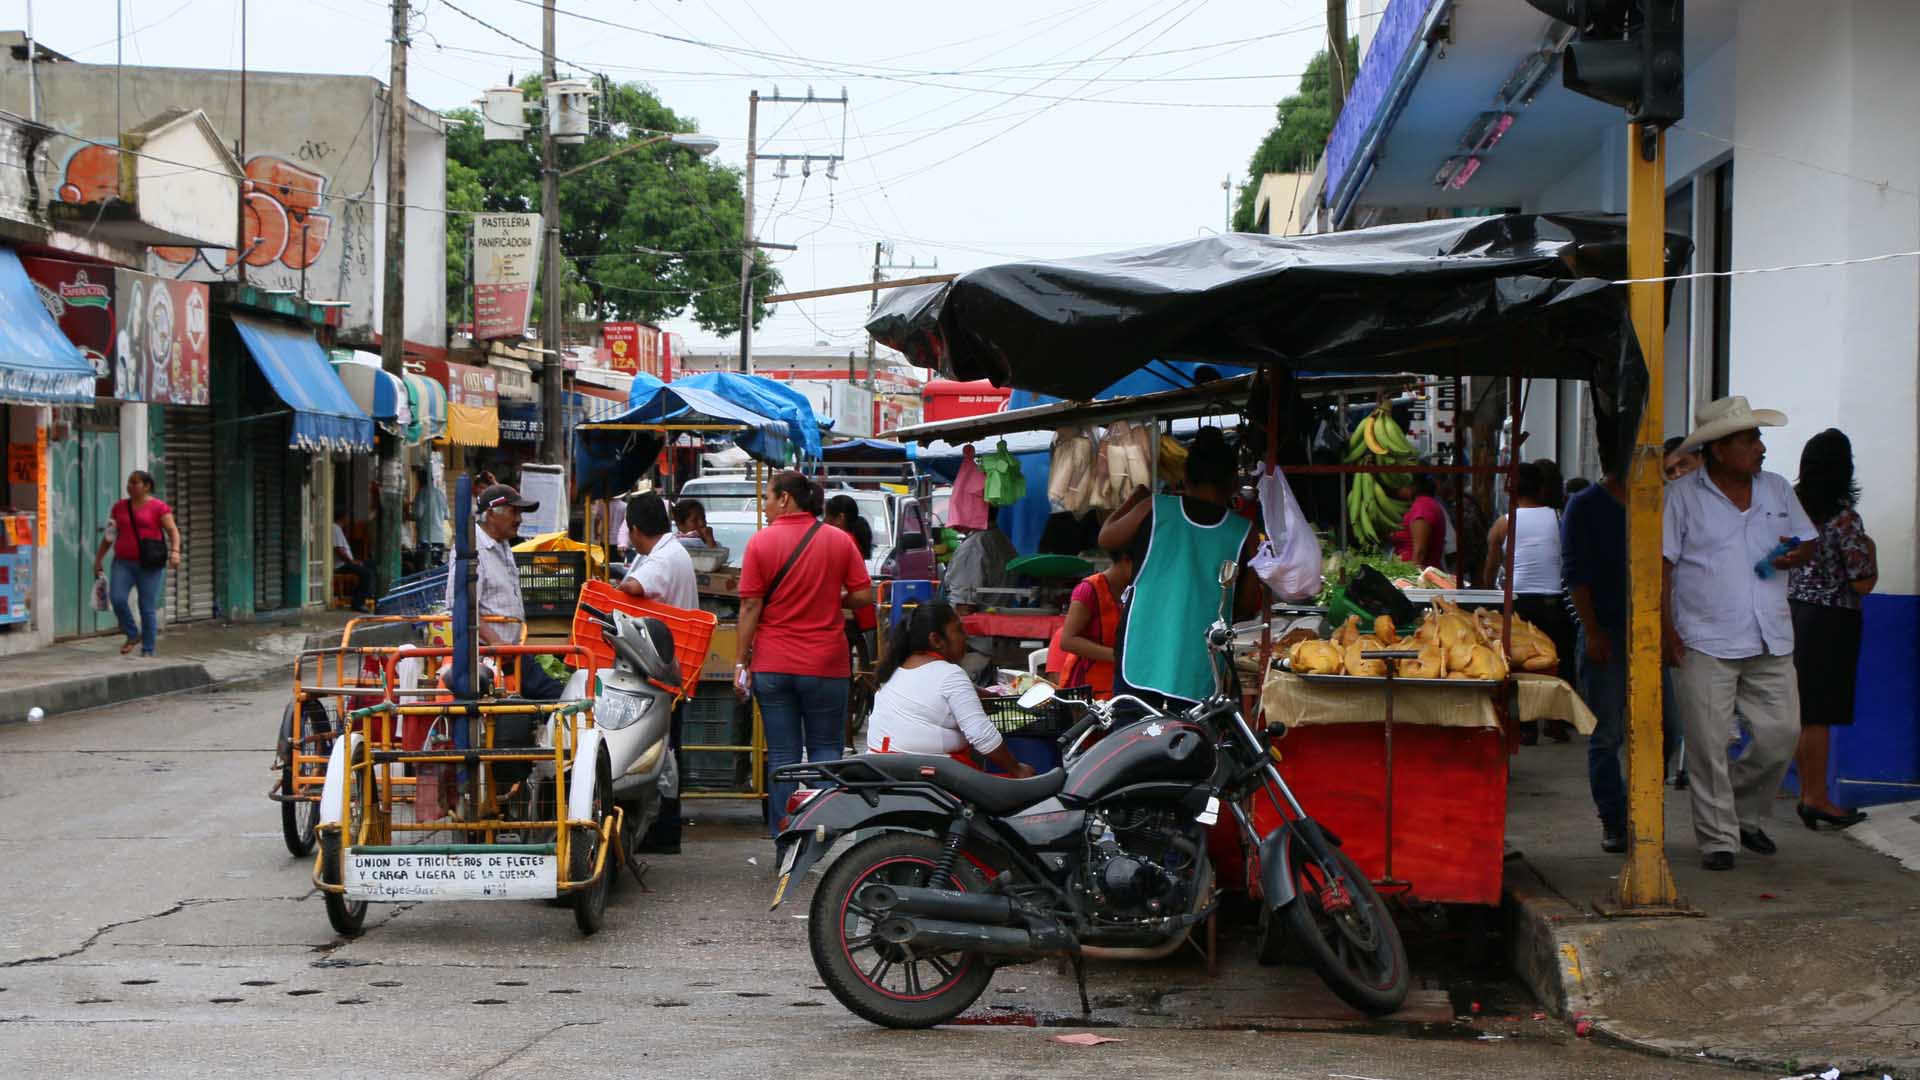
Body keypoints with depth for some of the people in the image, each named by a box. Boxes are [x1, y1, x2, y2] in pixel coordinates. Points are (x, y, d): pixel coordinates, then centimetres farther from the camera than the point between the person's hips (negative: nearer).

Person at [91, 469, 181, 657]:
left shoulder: (158, 507, -2)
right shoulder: (119, 507, 12)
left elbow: (173, 531, -9)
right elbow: (109, 536, 18)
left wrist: (175, 552, -26)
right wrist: (98, 560, 14)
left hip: (149, 565, -4)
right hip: (123, 563, 4)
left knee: (148, 608, -4)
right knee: (117, 598, -17)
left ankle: (147, 651, 7)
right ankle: (133, 635, 5)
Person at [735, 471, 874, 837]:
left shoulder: (761, 542, -4)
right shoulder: (839, 540, -1)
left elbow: (750, 607, -6)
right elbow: (863, 595, -3)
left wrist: (741, 663, -3)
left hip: (772, 666, 0)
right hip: (825, 665, 0)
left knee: (782, 755, 5)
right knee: (826, 749, 11)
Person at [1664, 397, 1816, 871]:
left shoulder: (1777, 490, 12)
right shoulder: (1681, 496, -2)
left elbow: (1808, 544, 21)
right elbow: (1661, 565, -5)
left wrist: (1796, 554, -5)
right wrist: (1666, 630, -12)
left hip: (1770, 641, 4)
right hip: (1704, 644, -4)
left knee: (1781, 733, 1)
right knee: (1708, 745, -3)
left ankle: (1746, 814, 24)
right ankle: (1717, 839, 7)